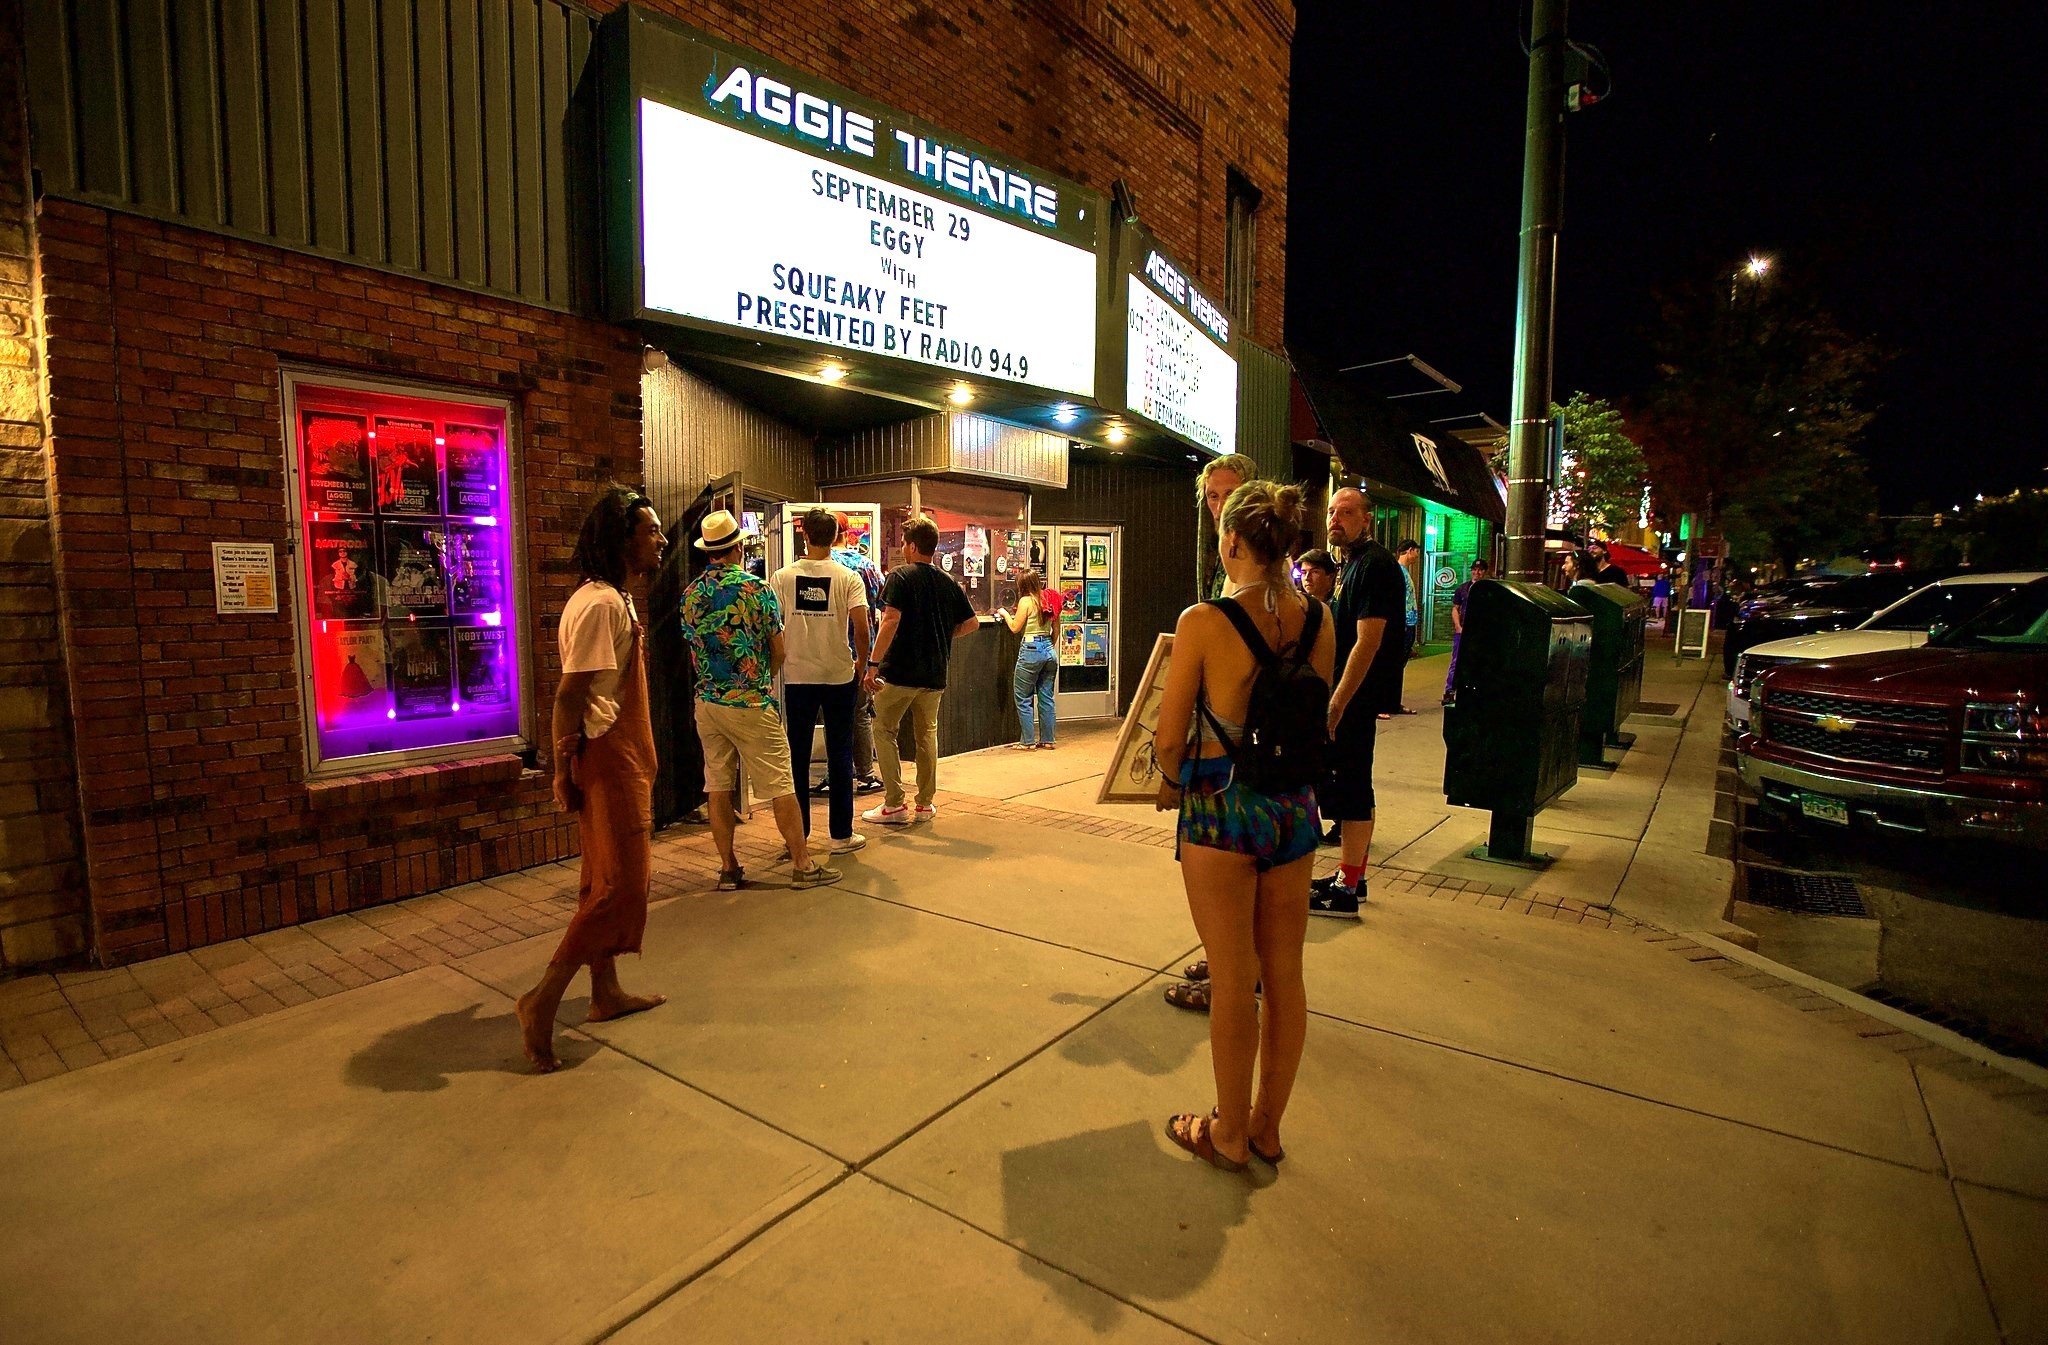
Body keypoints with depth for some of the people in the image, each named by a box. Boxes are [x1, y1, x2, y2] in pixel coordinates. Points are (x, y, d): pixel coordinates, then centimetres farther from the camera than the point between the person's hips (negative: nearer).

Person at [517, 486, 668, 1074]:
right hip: (610, 759, -11)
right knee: (621, 885, -6)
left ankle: (606, 992, 29)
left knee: (607, 881, 16)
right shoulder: (601, 604, -18)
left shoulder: (615, 598, 14)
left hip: (621, 758, 11)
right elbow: (569, 694, -21)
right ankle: (543, 999, 4)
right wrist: (565, 771, -18)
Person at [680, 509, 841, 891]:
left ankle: (728, 868, 17)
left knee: (718, 788, 10)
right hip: (751, 703, -5)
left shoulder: (690, 595, 4)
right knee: (780, 787, 1)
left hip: (707, 701, 5)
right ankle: (803, 865, 7)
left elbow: (695, 649, 13)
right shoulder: (756, 589, -10)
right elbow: (778, 652, -4)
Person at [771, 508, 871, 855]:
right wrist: (861, 666, 2)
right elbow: (861, 628, -13)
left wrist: (779, 663, 11)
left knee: (798, 755, 11)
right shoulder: (848, 578, -5)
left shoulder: (783, 577, -1)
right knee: (839, 754, 7)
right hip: (839, 676, -1)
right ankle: (841, 834, 11)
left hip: (798, 676, 1)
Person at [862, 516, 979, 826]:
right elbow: (972, 622, 11)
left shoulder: (900, 577, -8)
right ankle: (925, 805, 20)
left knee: (884, 730, 8)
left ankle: (894, 805, 4)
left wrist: (873, 663, -20)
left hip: (899, 671, -5)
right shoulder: (949, 582, 8)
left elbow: (891, 620, -21)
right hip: (935, 674, 5)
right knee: (927, 734, 16)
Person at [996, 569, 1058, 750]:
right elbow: (1055, 630, 13)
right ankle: (1047, 739, 15)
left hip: (1031, 649, -7)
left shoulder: (1026, 601, -9)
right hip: (1048, 650, 7)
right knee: (1046, 697, 11)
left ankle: (1028, 741, 4)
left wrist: (1005, 614, 10)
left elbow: (1015, 628, -6)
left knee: (1024, 699, 3)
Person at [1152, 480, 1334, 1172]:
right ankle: (1267, 1128, 35)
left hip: (1222, 808, -5)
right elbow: (1316, 721, 9)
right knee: (1284, 975, 16)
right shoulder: (1319, 619, -2)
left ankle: (1228, 1135, 29)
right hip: (1295, 805, 5)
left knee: (1234, 979, 9)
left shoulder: (1203, 621, -17)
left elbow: (1169, 739, -12)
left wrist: (1173, 783, 8)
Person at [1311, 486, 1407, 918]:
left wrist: (1337, 704, -24)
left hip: (1359, 695, -10)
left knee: (1348, 787, -5)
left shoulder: (1375, 565, -15)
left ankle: (1345, 892, 3)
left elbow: (1367, 641, -22)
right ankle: (1352, 876, 28)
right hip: (1353, 695, 10)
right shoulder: (1353, 564, 16)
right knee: (1353, 786, 16)